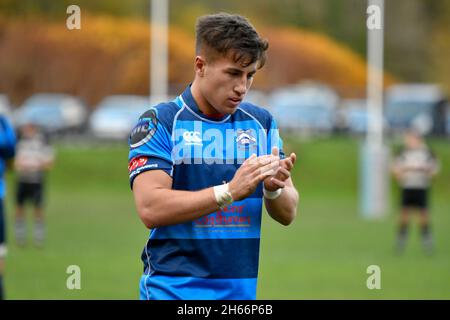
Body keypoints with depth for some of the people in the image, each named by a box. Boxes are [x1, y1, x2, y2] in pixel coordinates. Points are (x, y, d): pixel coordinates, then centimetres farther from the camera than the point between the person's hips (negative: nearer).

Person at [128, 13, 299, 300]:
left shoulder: (261, 123, 9)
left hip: (242, 288, 4)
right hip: (173, 289, -4)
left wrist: (275, 188, -15)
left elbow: (287, 214, 7)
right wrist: (229, 191, -23)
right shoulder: (158, 123, -5)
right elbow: (150, 208, -16)